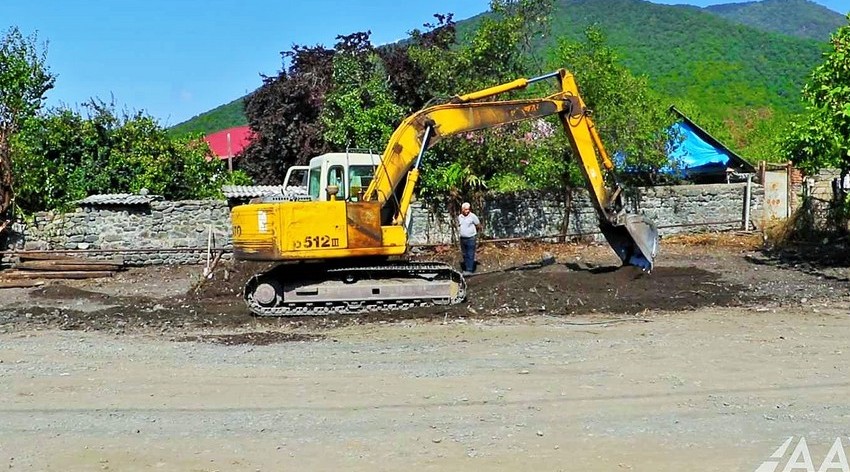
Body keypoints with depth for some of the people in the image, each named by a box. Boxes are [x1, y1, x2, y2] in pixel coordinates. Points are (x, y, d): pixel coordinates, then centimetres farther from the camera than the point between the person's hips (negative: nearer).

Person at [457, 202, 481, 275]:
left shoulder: (472, 216, -10)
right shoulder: (459, 217, 6)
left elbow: (478, 225, 0)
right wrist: (459, 231, 9)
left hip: (471, 238, -5)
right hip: (462, 238, 5)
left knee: (470, 255, -4)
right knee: (465, 255, 13)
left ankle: (469, 270, -3)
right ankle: (466, 269, 23)